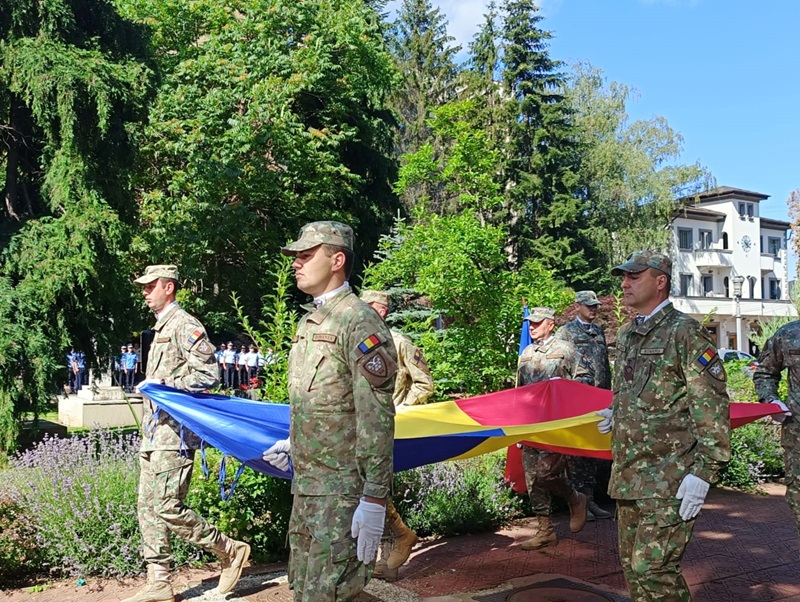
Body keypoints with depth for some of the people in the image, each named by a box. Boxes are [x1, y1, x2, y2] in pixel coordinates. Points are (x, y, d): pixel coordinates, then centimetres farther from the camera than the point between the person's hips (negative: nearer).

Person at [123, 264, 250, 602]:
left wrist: (164, 384, -18)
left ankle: (230, 551, 3)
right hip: (154, 435, 10)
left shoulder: (185, 325, -10)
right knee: (148, 508, 9)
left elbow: (207, 375, -17)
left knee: (166, 507, -12)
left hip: (174, 434, -10)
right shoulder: (160, 328, 20)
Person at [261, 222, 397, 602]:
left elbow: (376, 418, -20)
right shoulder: (309, 322, 14)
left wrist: (374, 499, -22)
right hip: (304, 486, 9)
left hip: (342, 493, -9)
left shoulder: (359, 322, -15)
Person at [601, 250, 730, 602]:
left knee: (653, 569, -11)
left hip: (669, 479, -8)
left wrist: (704, 471, -18)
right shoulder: (625, 335, 15)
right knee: (632, 567, 14)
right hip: (628, 475, 8)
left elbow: (712, 405, -14)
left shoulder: (684, 332, -10)